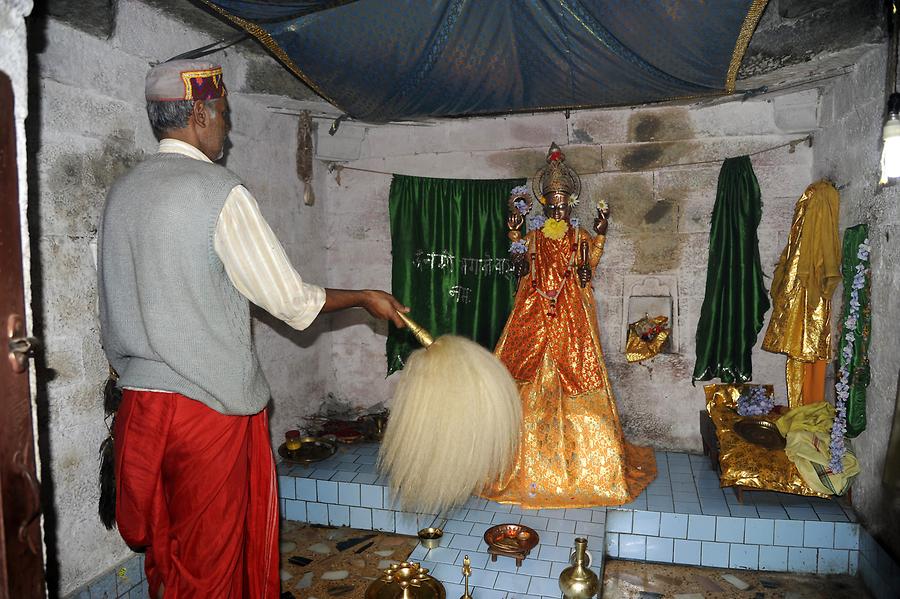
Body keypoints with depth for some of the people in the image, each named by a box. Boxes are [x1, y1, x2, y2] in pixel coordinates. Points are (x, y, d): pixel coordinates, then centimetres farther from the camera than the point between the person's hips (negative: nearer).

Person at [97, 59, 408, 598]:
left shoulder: (123, 190, 8)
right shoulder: (220, 191, -15)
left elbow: (121, 302, 14)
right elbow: (292, 301, -12)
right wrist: (367, 298, 2)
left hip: (138, 403, 7)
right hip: (209, 407, -7)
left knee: (164, 553, 20)